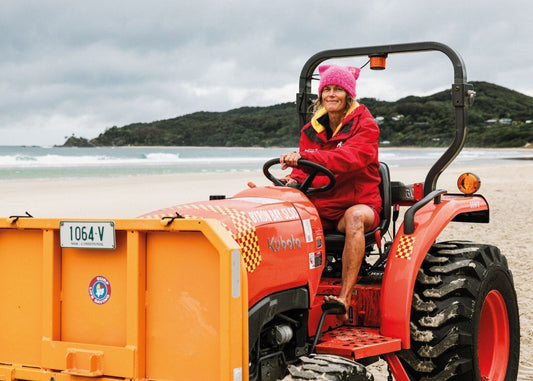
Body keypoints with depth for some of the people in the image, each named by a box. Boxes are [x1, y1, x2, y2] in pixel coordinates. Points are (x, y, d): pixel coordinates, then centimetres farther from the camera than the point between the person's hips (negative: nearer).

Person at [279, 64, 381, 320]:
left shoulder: (365, 125, -3)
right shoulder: (311, 131, 14)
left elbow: (349, 157, -23)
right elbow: (304, 172, 13)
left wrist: (304, 157, -36)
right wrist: (294, 181, -14)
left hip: (360, 203, -4)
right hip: (320, 205, 4)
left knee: (354, 217, -39)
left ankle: (344, 298, -46)